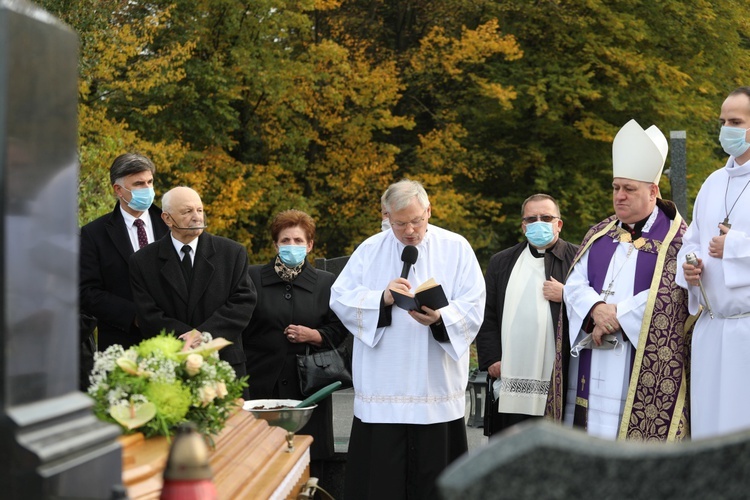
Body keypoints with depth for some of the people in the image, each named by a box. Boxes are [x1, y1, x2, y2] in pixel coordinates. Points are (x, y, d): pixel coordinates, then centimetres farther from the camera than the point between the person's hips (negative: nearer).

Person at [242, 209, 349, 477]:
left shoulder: (326, 283, 10)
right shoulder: (253, 278, 8)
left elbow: (338, 331, 10)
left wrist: (314, 335, -10)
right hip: (261, 385, 0)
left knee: (309, 463, 0)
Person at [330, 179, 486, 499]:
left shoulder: (456, 248, 4)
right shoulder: (370, 250, 8)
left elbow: (473, 306, -4)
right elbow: (340, 298, 0)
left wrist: (441, 318, -23)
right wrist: (382, 299, -16)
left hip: (436, 387, 0)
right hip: (383, 387, 1)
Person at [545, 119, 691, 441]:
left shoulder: (675, 238, -1)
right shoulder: (599, 234, 16)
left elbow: (669, 295, -12)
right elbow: (575, 285, 9)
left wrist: (617, 316, -13)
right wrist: (596, 310, -13)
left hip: (645, 365, -5)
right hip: (592, 364, 5)